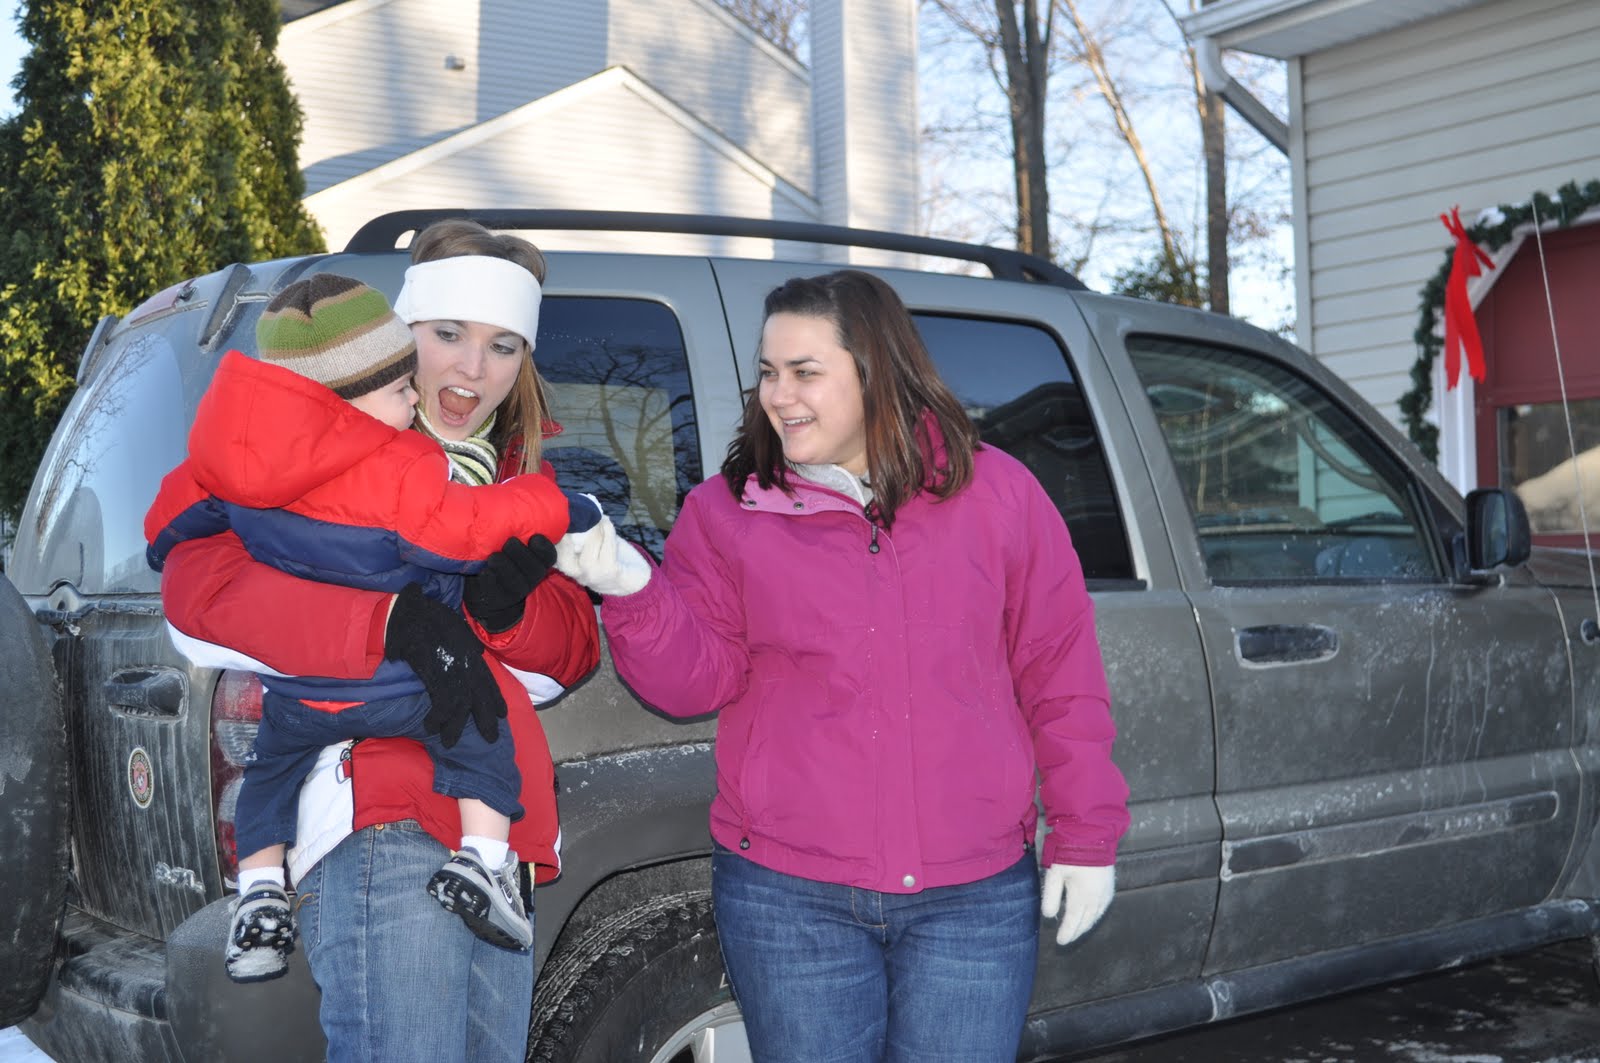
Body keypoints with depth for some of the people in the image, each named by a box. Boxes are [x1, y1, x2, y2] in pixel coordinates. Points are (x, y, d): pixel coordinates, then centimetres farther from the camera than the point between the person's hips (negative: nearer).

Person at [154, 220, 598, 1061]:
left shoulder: (525, 469, 20)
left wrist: (511, 606, -9)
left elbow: (570, 657, 14)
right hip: (385, 827, -7)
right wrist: (387, 626, -23)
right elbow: (199, 596, -13)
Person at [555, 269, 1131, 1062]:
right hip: (790, 900, 0)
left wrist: (1086, 837, 4)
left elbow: (1060, 675, 5)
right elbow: (697, 680, -2)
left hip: (973, 900, 0)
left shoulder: (995, 493, 2)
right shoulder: (727, 511, 2)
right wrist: (635, 595, -20)